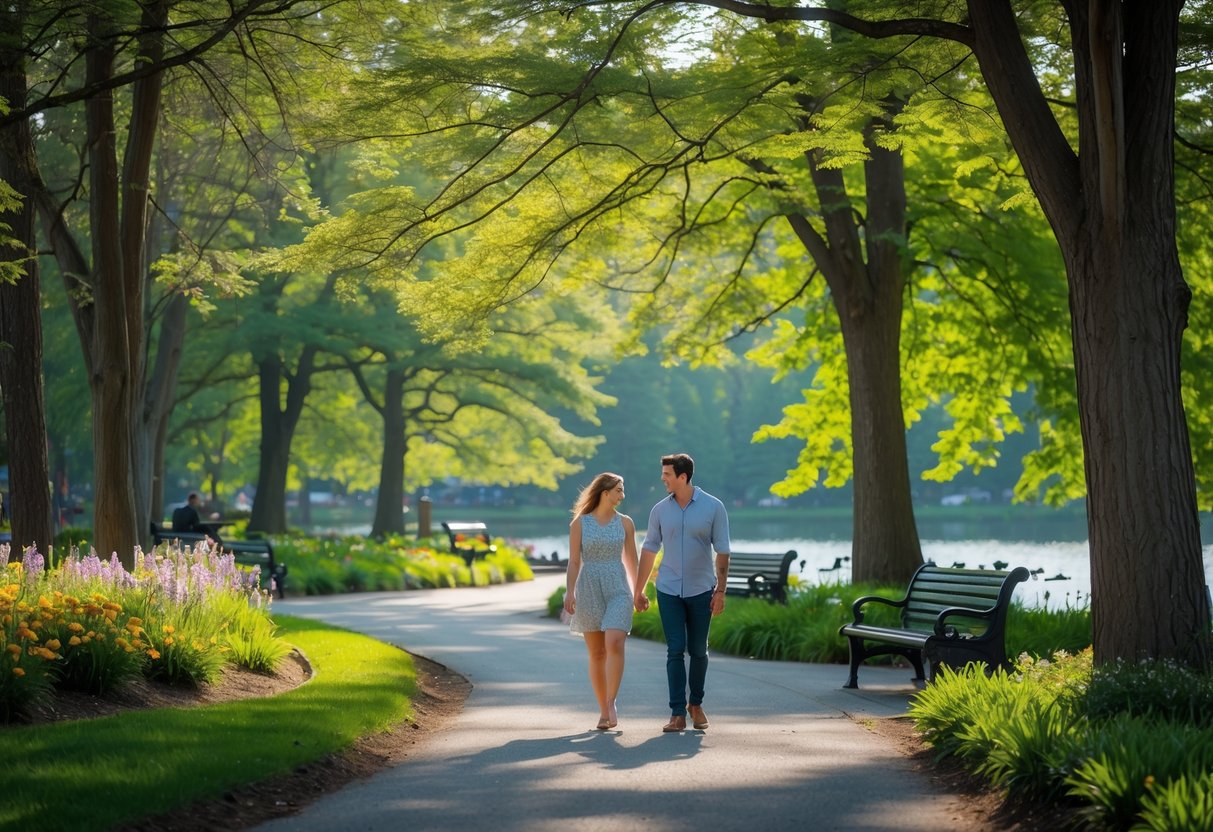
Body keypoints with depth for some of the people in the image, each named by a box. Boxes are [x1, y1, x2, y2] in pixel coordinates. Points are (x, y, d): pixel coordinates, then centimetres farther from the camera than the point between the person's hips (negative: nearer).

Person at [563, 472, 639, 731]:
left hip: (617, 590, 0)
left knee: (614, 645, -20)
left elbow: (631, 559, 11)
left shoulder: (625, 522, 5)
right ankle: (604, 710, 13)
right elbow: (574, 562, -2)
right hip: (589, 590, 0)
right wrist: (569, 593, -12)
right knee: (597, 654, 4)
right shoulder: (579, 523, 1)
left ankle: (611, 703, -12)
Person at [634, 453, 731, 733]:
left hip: (701, 591, -1)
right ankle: (678, 714, -4)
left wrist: (721, 590, -10)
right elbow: (649, 550, 10)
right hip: (669, 591, 1)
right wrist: (638, 591, 11)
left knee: (698, 650, 8)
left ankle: (696, 703, 28)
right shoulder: (660, 509, 2)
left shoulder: (713, 507, -6)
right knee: (675, 650, -4)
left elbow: (722, 551, -4)